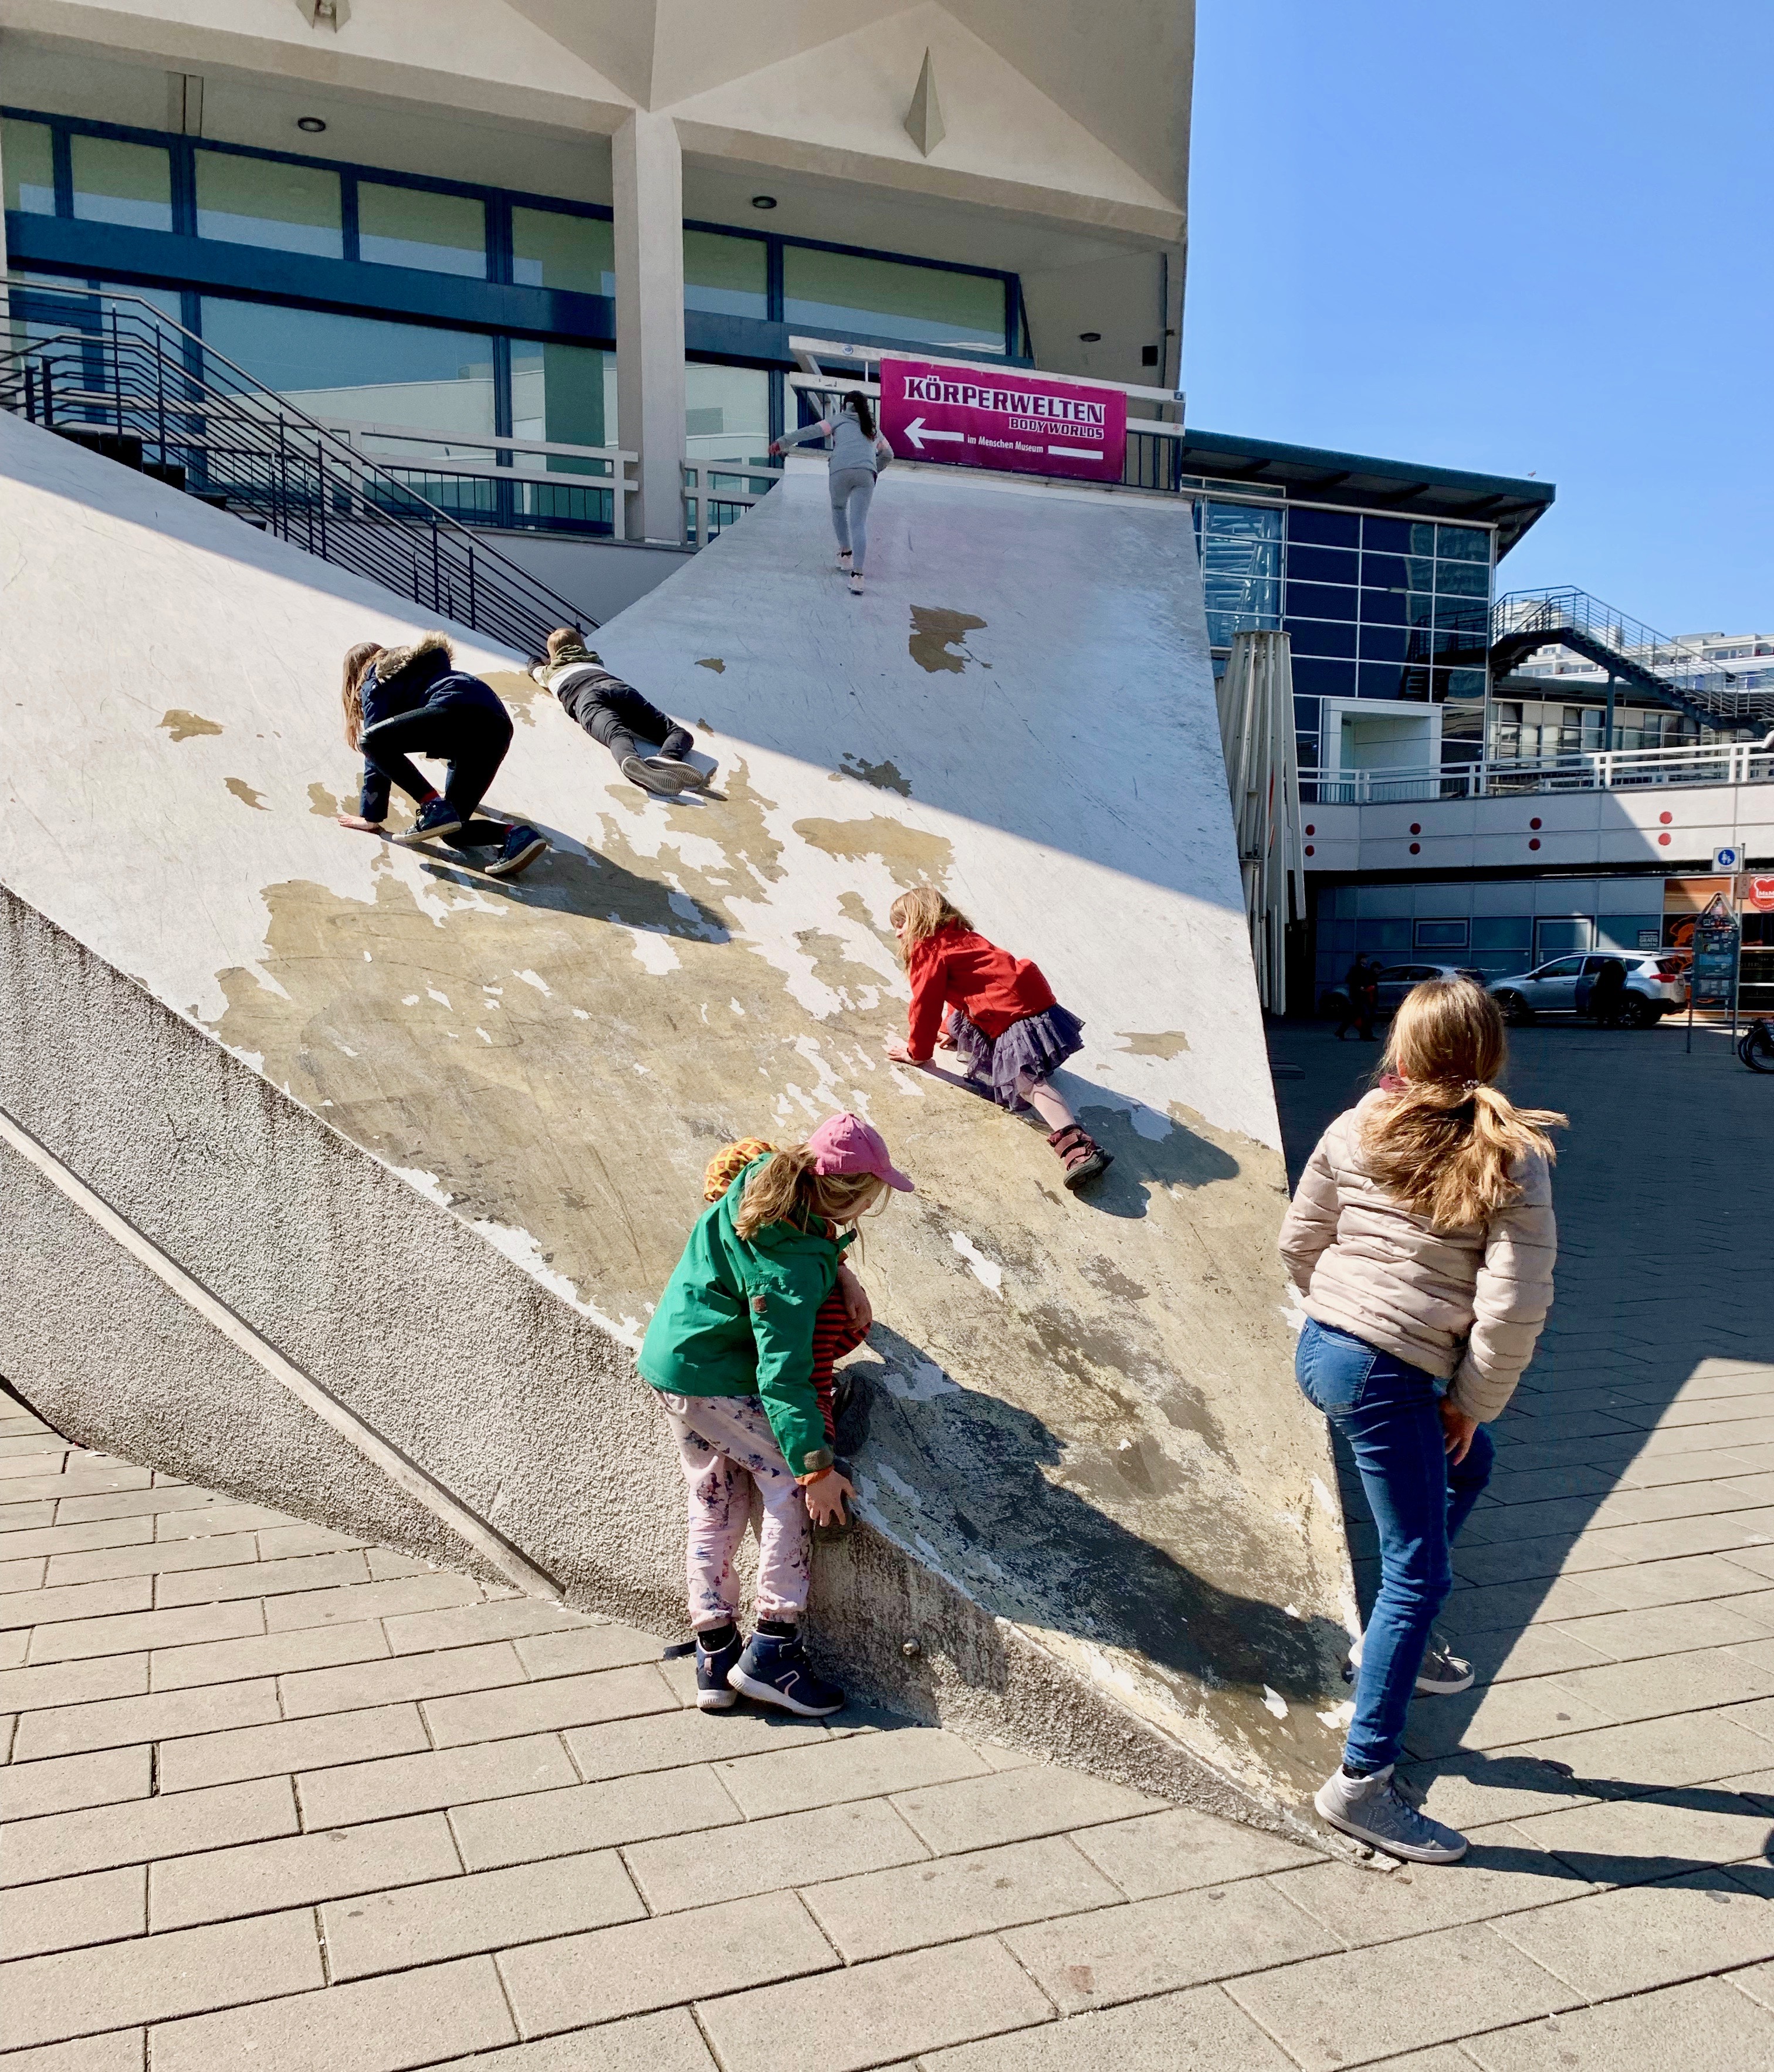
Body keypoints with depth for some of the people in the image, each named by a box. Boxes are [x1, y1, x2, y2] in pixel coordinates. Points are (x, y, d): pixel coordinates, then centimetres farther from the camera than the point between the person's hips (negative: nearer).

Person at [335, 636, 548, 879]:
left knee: (372, 742, -8)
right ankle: (515, 834, -16)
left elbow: (377, 741, 10)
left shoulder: (376, 683, 17)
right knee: (453, 832, 10)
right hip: (499, 727, 8)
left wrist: (371, 817, 14)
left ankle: (434, 809, -14)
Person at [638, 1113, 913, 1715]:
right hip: (716, 1382, -10)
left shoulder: (764, 1179, -5)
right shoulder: (790, 1269, -29)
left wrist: (837, 1268, 16)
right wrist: (817, 1464, -27)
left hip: (670, 1363, 10)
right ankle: (772, 1649, -3)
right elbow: (783, 1372, -30)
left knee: (716, 1501, 13)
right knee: (792, 1485, -5)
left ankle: (715, 1655, 18)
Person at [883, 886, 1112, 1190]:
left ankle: (1074, 1142, -44)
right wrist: (949, 1030, 45)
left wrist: (917, 1051, 9)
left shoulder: (929, 950, -2)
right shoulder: (957, 937, 28)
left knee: (1026, 1080, -26)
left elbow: (926, 1005, -2)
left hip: (1015, 1014, -10)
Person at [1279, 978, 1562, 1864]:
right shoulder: (1515, 1161, -11)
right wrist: (1472, 1404, -2)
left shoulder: (1354, 1131, 1)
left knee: (1468, 1464, 31)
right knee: (1418, 1574, 4)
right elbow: (1514, 1308, -14)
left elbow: (1299, 1242, 9)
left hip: (1319, 1351, 7)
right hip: (1390, 1380, -7)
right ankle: (1362, 1781, 9)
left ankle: (1393, 1641, 39)